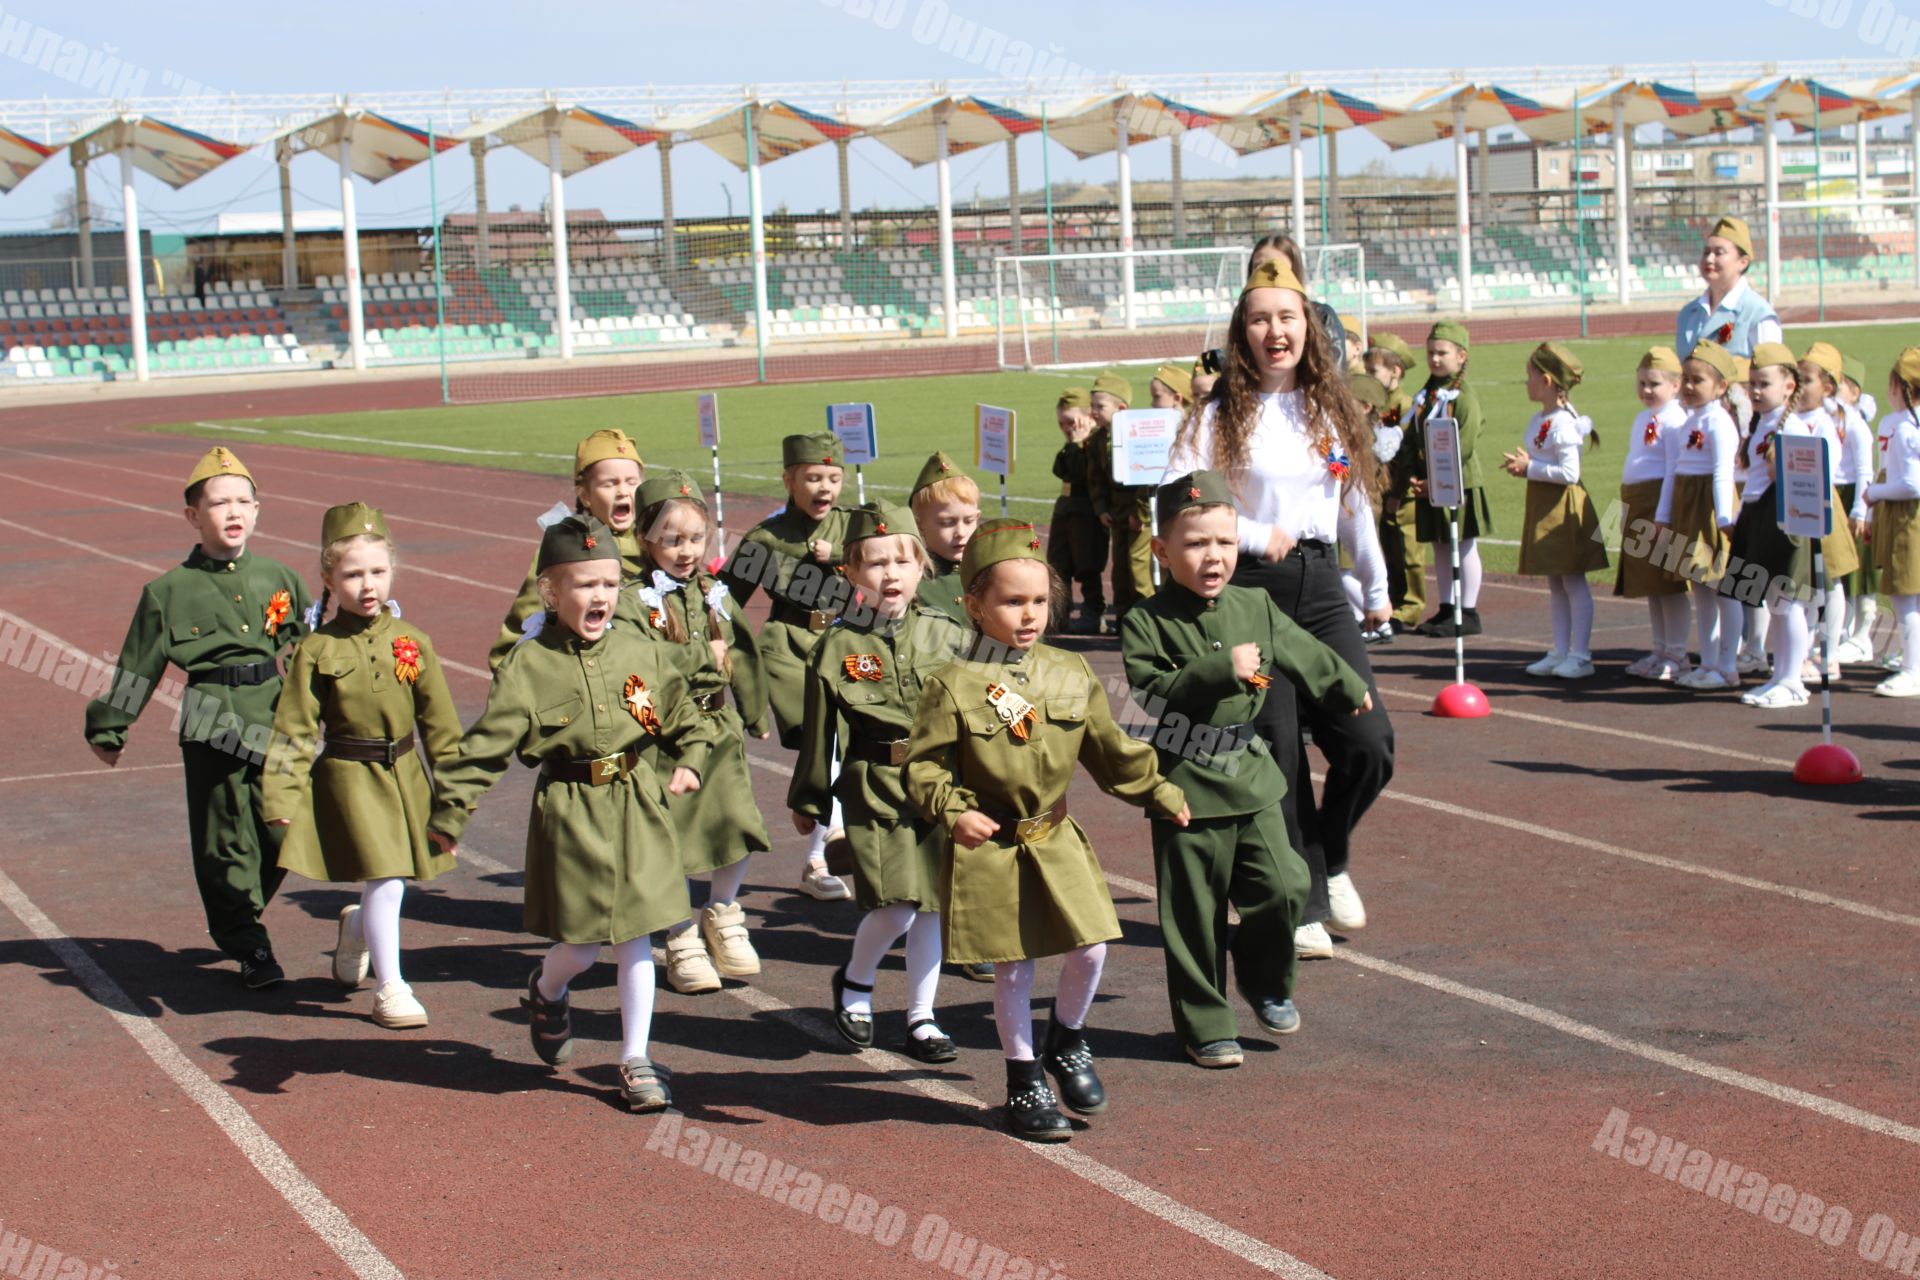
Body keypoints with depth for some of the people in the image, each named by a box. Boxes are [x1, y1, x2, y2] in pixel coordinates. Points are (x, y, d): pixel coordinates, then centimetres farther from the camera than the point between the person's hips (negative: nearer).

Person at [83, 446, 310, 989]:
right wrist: (108, 729, 13)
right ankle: (247, 946, 15)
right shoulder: (169, 592, 1)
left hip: (276, 724, 3)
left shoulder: (279, 579, 9)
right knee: (225, 839, 2)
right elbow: (136, 669, 8)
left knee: (282, 834, 3)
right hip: (211, 728, -3)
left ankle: (235, 924, 26)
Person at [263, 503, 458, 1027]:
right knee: (385, 881, -11)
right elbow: (293, 729, -5)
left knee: (391, 883, 12)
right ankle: (390, 989, 6)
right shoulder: (317, 650, -7)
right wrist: (282, 798, -11)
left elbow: (440, 721, 7)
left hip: (405, 776, 4)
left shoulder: (413, 643, 1)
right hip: (349, 780, -4)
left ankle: (357, 927, 47)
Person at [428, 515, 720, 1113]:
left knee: (635, 934, 4)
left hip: (638, 810, 3)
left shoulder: (642, 653, 3)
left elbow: (683, 715, 16)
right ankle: (546, 991, 38)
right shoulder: (528, 665, -8)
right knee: (581, 944, 1)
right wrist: (449, 811, -14)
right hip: (570, 813, -3)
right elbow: (485, 744, -9)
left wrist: (690, 760, 1)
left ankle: (636, 1059, 14)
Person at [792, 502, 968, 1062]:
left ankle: (921, 1018, 20)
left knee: (934, 904, 7)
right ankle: (854, 982, 18)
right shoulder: (839, 645, -2)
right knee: (896, 906, -11)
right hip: (875, 790, -3)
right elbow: (820, 729, 3)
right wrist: (808, 800, 8)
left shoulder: (945, 634, 4)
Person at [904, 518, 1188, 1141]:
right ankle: (1024, 1079, 20)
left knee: (1089, 948, -3)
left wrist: (1160, 793, 13)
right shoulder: (952, 686, -11)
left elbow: (1112, 749, 14)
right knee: (1012, 968, 4)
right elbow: (924, 765, -10)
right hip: (989, 847, -4)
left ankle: (1067, 1041, 25)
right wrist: (953, 812, -25)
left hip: (1056, 839, 4)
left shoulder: (1072, 675, 4)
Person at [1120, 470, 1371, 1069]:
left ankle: (1265, 980, 25)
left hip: (1250, 778, 4)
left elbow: (1304, 654, 23)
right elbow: (1153, 696, -18)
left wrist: (1348, 689, 37)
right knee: (1194, 915, 2)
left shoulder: (1256, 608, 7)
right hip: (1185, 789, -4)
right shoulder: (1148, 622, -8)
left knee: (1283, 887, -3)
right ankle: (1205, 1026, 15)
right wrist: (1221, 671, -24)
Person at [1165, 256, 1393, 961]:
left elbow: (1356, 505, 19)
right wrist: (1254, 537, -14)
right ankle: (1302, 905, 13)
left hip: (1319, 587, 3)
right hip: (1250, 588, -3)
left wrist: (1376, 590, 23)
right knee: (1278, 756, -1)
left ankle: (1330, 858, 20)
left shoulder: (1333, 410, 10)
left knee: (1368, 743, -9)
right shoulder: (1223, 414, -3)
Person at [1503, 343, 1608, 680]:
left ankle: (1581, 655, 1)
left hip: (1564, 507, -10)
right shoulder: (1537, 421, 11)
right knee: (1555, 582, 13)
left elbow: (1569, 473, -24)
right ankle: (1561, 651, 19)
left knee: (1573, 581, -3)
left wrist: (1530, 468, -18)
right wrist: (1522, 466, 2)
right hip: (1542, 504, 10)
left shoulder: (1563, 424, -18)